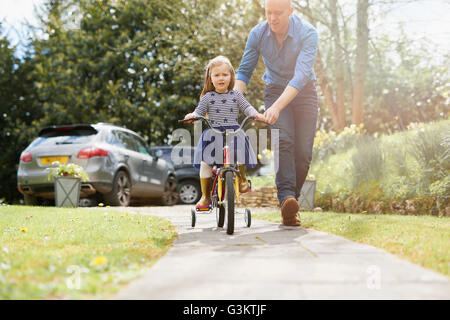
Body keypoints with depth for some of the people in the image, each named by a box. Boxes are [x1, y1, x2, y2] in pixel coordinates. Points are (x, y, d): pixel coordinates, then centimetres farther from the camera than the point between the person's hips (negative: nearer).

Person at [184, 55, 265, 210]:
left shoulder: (236, 95, 10)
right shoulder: (208, 97, 7)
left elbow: (247, 107, 8)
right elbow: (199, 111, 5)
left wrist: (256, 114, -11)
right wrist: (192, 115, -17)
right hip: (212, 134, 0)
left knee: (239, 158, -21)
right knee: (205, 163, -10)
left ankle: (242, 178, 12)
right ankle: (205, 196, 2)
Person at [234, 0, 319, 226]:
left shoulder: (307, 33, -22)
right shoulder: (258, 34, -12)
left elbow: (301, 75, -32)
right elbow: (244, 71, -3)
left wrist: (277, 106, -43)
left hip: (303, 92, -1)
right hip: (275, 89, 1)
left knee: (303, 152, -10)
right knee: (283, 140, -24)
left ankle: (291, 201, 3)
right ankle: (286, 196, -36)